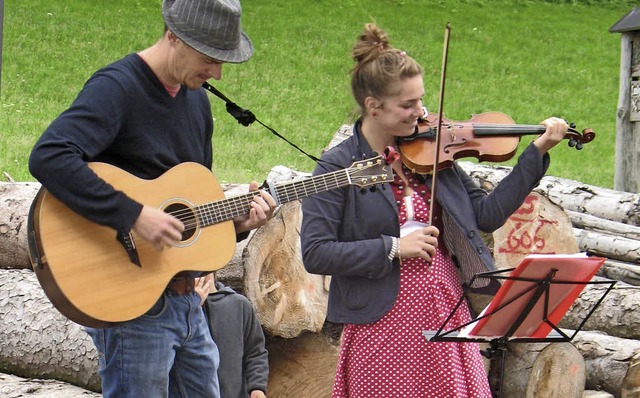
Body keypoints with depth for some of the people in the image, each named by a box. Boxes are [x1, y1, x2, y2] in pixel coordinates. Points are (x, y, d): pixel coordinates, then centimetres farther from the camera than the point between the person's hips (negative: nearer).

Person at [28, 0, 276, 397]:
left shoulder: (197, 99, 14)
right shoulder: (117, 88, -14)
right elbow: (48, 158, -31)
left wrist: (236, 221, 2)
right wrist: (134, 216, -31)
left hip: (186, 300, 9)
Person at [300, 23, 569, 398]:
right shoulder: (338, 167, -6)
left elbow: (487, 214, 8)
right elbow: (314, 253, -13)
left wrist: (537, 152, 3)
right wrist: (393, 247, -18)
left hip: (448, 319, 5)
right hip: (383, 328, -4)